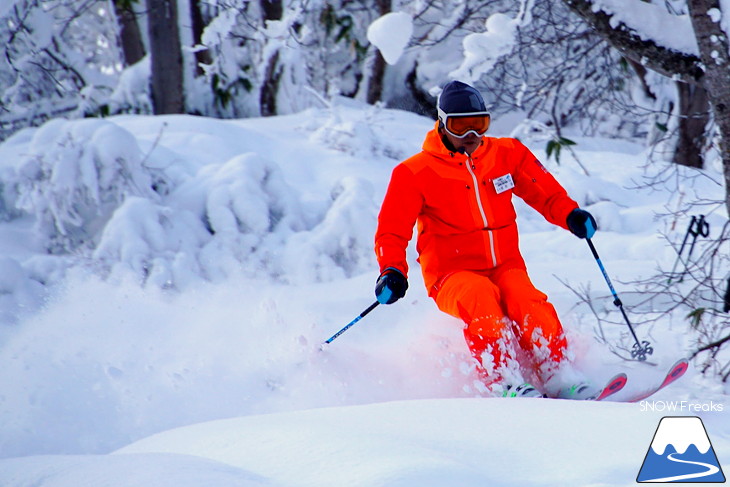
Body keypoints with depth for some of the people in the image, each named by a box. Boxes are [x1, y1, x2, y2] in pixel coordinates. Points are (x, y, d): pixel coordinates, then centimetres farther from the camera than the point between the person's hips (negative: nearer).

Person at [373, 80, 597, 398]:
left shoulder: (507, 155, 8)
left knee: (530, 304, -30)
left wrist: (571, 216, -7)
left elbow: (546, 193, 14)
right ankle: (503, 383, -46)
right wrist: (392, 271, -16)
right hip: (453, 274, -3)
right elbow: (392, 229, 2)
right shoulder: (414, 173, 0)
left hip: (506, 267, 3)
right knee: (480, 297, -36)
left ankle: (559, 378, -33)